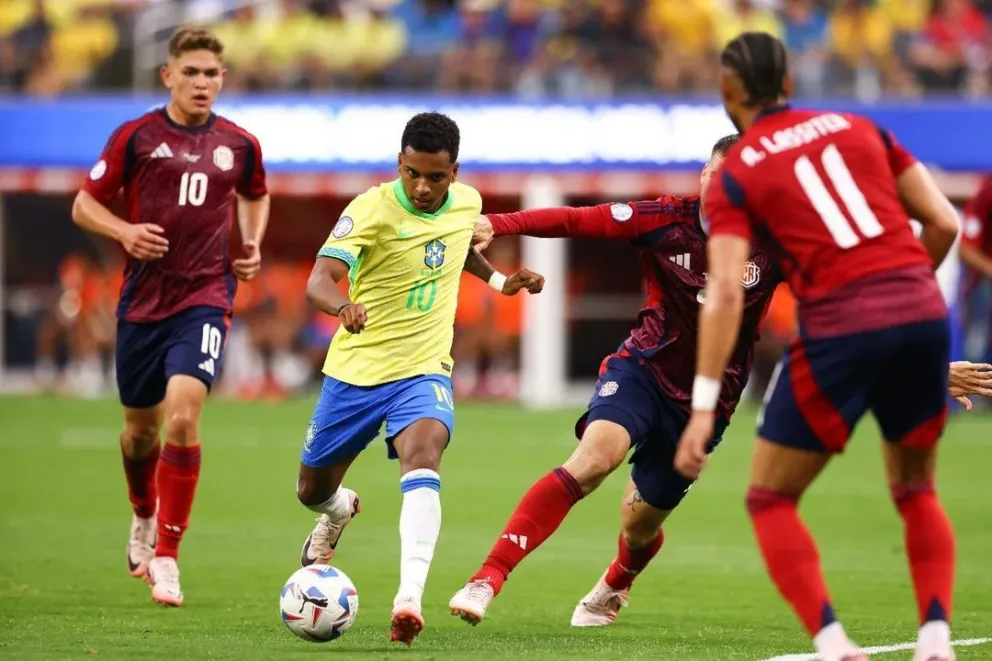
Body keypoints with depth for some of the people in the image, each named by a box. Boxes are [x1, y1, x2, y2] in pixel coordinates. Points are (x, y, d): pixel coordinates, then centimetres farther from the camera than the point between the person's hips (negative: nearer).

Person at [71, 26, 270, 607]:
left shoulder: (239, 145, 4)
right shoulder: (136, 138, -2)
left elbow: (256, 196, 25)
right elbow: (85, 205, 3)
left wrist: (253, 245, 8)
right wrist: (124, 231, -15)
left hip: (205, 300, -1)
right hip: (143, 299, 1)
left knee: (183, 416, -21)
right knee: (141, 427, 14)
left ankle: (166, 557, -13)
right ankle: (144, 520, 46)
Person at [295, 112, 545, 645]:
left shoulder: (467, 203, -1)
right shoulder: (372, 208, -17)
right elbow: (319, 280, -29)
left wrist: (499, 280, 13)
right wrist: (344, 305, -51)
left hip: (422, 371, 1)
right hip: (355, 369, -1)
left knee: (422, 458, -30)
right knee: (313, 491, 14)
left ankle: (409, 600, -41)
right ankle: (339, 512, 55)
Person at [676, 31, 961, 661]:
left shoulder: (736, 175, 5)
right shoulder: (858, 128, 15)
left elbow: (725, 295, -7)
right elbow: (945, 224, 10)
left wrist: (704, 407, -10)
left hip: (838, 327, -4)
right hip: (922, 313, 4)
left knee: (770, 499, 12)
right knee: (916, 491, 23)